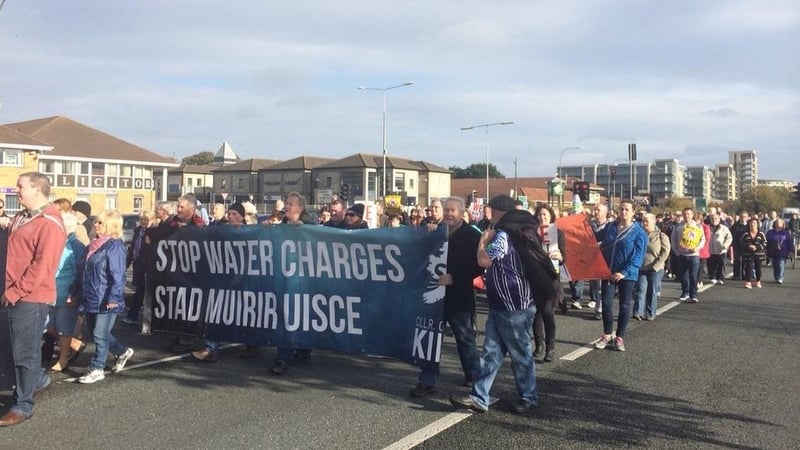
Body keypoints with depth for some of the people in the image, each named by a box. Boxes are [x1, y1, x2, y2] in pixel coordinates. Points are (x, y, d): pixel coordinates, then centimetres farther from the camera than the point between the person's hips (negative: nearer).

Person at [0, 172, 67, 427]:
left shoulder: (49, 224, -15)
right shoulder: (22, 217, 14)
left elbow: (42, 265, -21)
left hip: (31, 297, -9)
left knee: (24, 352, 0)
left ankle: (22, 406, 11)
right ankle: (38, 380, 38)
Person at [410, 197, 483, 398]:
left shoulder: (472, 235, -7)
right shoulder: (437, 231, 6)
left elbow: (478, 267, -13)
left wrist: (454, 277, -20)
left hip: (459, 296, -4)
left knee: (465, 338, 14)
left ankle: (473, 374, 34)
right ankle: (428, 381, 11)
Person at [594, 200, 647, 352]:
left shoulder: (639, 232, -8)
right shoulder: (610, 227, 5)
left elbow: (638, 256, -14)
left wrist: (624, 272, -22)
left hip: (627, 275, -3)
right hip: (608, 272, 3)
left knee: (624, 306, 5)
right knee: (607, 304, 2)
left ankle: (619, 338, 15)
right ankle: (607, 335, 16)